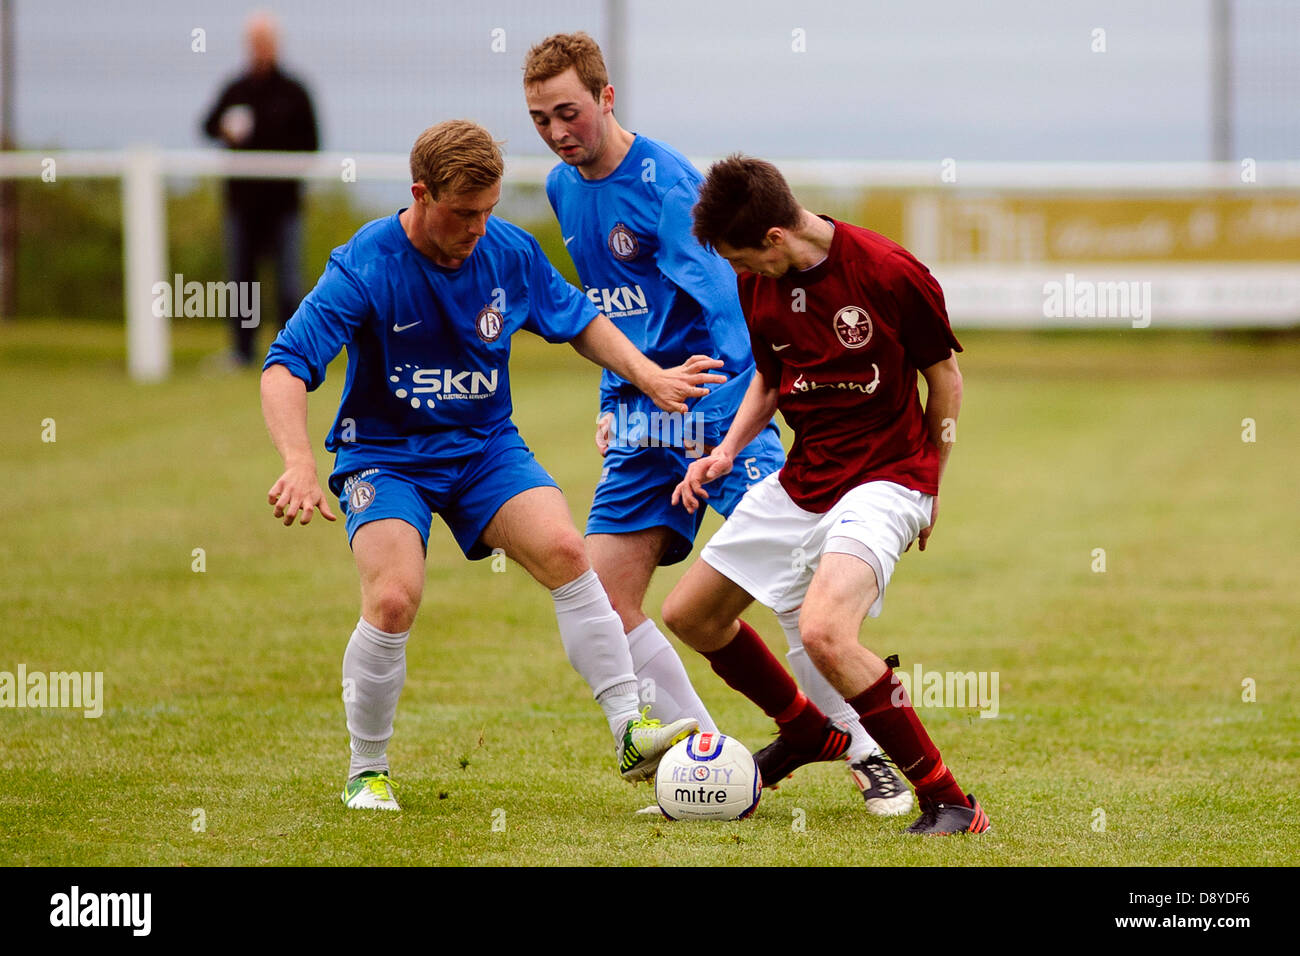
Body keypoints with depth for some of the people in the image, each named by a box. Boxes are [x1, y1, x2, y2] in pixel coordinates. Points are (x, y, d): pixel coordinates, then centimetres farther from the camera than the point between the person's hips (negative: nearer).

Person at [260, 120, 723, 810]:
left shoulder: (510, 252, -6)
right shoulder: (365, 267, -19)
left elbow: (581, 322, 13)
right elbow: (284, 369, -24)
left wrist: (649, 376, -1)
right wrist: (298, 463, -40)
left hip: (485, 448, 3)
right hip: (385, 455, -3)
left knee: (564, 550, -21)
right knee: (394, 598, -25)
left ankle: (631, 734, -15)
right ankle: (366, 772, -3)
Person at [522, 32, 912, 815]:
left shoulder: (665, 183, -17)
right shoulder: (565, 189, 8)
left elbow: (727, 309, -21)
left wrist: (719, 436, -27)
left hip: (717, 406, -7)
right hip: (641, 420, 7)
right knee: (601, 599, -3)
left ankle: (868, 755, -1)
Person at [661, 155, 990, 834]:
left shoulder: (888, 272, -19)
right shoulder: (758, 284, 0)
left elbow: (944, 375, -6)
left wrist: (929, 489, 2)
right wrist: (728, 451, 2)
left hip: (885, 479, -8)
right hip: (802, 479, 8)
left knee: (823, 632, -31)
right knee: (689, 615, 13)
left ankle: (950, 805, -23)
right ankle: (806, 735, 37)